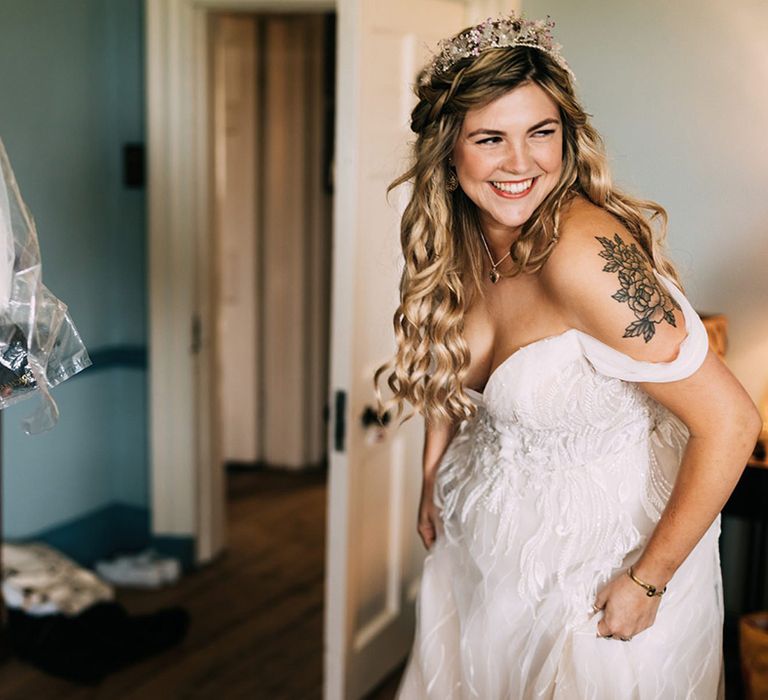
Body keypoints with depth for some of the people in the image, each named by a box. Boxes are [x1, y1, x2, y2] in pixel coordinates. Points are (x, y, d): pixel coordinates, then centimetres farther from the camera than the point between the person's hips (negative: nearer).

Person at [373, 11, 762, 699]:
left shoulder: (586, 254, -34)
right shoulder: (459, 239, -10)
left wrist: (648, 580, -23)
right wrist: (433, 480, 12)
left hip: (601, 543, -7)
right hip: (482, 532, 7)